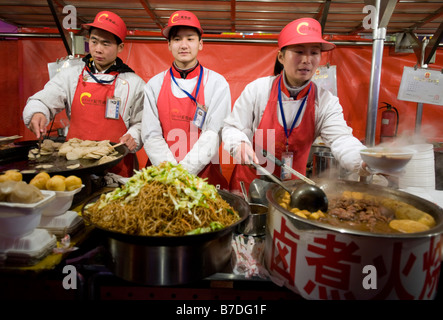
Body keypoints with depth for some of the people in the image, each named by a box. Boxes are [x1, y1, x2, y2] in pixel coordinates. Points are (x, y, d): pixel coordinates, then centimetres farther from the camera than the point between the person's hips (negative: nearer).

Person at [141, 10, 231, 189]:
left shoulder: (217, 84, 1)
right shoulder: (154, 85, 6)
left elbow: (213, 134, -6)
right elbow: (151, 135, 0)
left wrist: (185, 171, -16)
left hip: (203, 173, -1)